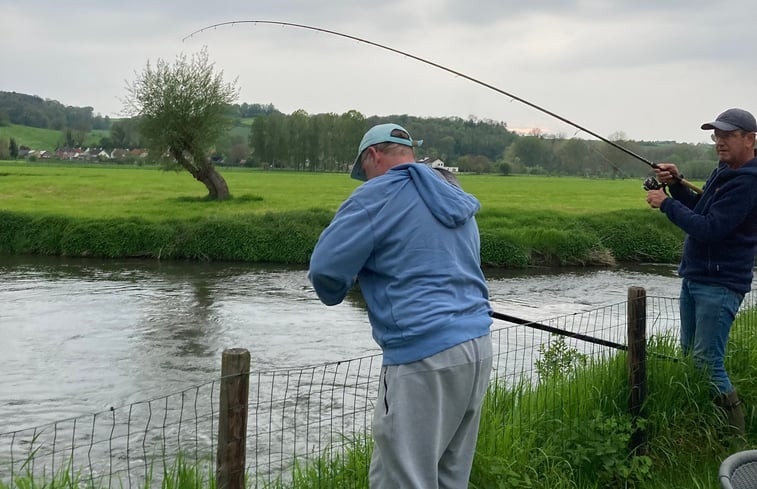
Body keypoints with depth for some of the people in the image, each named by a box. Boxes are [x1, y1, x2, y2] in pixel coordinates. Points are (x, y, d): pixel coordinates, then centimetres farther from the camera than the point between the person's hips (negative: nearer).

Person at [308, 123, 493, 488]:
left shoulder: (378, 195, -6)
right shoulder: (456, 199, 19)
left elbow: (324, 269, -10)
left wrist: (334, 294, 11)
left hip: (423, 356, -9)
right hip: (477, 348, 9)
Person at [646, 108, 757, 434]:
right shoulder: (723, 171, 13)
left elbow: (709, 229, -25)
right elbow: (698, 209, 21)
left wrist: (667, 203, -16)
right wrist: (676, 184, 4)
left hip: (719, 284, -10)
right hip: (694, 276, 10)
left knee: (708, 361, -11)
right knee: (688, 354, 15)